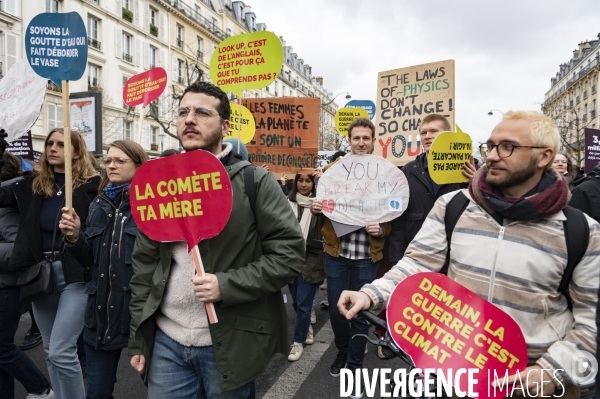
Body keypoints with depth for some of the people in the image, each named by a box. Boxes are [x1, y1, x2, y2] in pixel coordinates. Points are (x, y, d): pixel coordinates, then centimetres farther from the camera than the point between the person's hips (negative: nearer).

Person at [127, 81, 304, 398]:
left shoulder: (255, 182, -8)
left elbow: (290, 253, -11)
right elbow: (143, 265, 9)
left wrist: (227, 285, -21)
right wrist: (138, 339, 9)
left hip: (229, 345, -3)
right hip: (166, 342, 4)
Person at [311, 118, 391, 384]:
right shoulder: (333, 170, 3)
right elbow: (322, 201, 10)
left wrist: (382, 230, -18)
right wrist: (316, 207, -13)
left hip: (367, 256, -1)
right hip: (336, 252, 2)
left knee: (360, 313, 10)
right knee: (335, 310, 13)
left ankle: (354, 367, 31)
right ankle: (342, 351, 42)